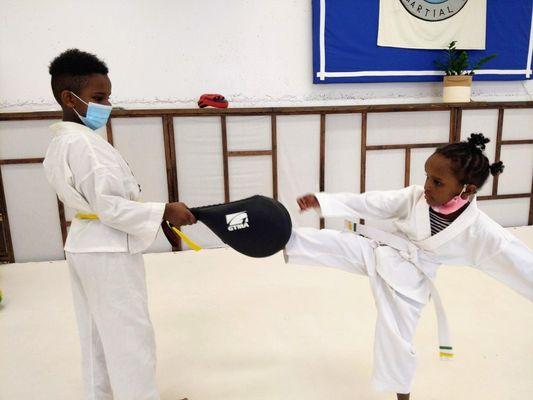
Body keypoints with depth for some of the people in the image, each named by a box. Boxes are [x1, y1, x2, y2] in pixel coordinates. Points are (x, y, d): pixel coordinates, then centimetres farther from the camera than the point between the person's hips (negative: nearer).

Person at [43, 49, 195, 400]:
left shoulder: (60, 141, 9)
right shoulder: (84, 143, -23)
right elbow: (108, 205, -25)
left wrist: (154, 213, 11)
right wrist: (164, 211, -22)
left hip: (85, 245, 10)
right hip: (108, 250, -10)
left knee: (98, 332, 21)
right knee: (130, 333, 4)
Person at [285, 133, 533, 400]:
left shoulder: (481, 233, -19)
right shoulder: (416, 197, -13)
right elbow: (367, 204, -12)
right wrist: (320, 201, -17)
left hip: (407, 282, -1)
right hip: (376, 253, 2)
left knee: (396, 342, 10)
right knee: (334, 242, -20)